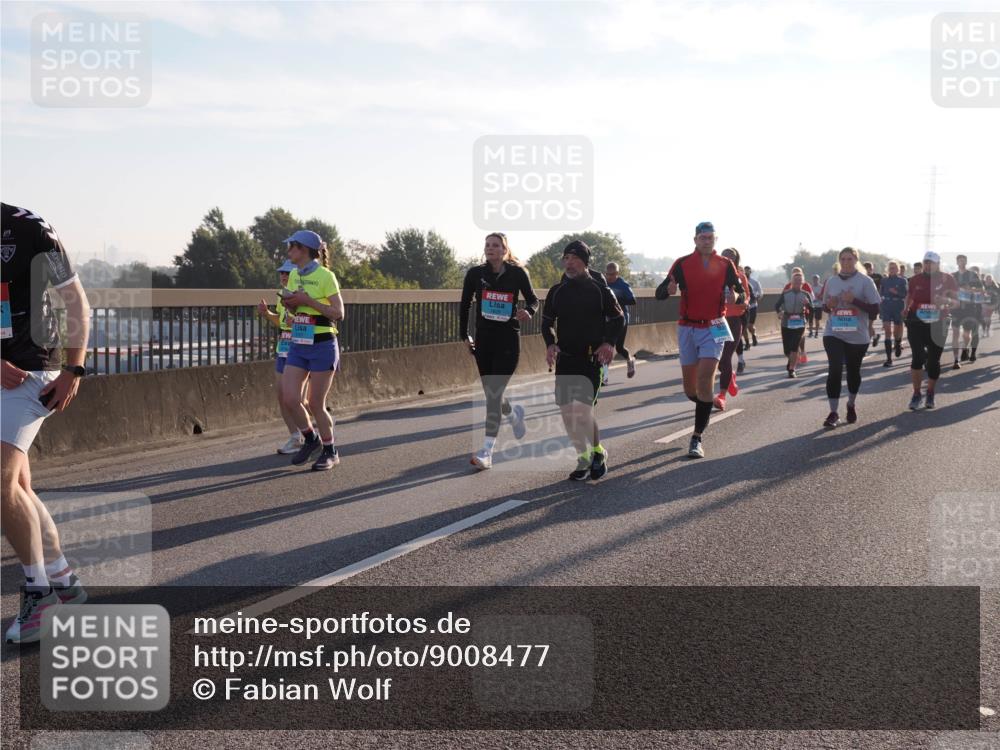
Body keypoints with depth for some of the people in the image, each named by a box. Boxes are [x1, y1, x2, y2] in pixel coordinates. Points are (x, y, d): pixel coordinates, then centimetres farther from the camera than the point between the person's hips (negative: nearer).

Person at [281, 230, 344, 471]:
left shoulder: (325, 276, -12)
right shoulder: (294, 275, 9)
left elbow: (339, 313, -15)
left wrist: (307, 300, -19)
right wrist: (289, 304, -2)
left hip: (322, 345, -6)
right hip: (298, 345, 6)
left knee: (316, 403, -2)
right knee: (290, 399, -3)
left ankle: (330, 452, 17)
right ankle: (311, 439, 22)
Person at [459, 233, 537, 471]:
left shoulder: (517, 273, -5)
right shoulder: (475, 273, 1)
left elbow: (533, 299, 7)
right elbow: (465, 305, 11)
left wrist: (528, 311, -15)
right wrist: (464, 335, 9)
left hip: (508, 340, -3)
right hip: (483, 339, 4)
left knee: (494, 394, -12)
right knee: (491, 394, 12)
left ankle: (486, 452, -11)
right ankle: (514, 413, 48)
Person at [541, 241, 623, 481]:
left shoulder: (600, 290, -2)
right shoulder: (556, 292, 8)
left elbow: (617, 318, 6)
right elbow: (547, 321, 16)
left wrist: (609, 343, -9)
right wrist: (550, 344, -2)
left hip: (593, 357, -4)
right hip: (565, 357, 4)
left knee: (584, 407, -17)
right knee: (567, 409, 0)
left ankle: (596, 453, 3)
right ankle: (586, 455, 14)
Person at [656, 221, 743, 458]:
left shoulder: (725, 265, 0)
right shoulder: (682, 264, -2)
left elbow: (742, 295, 4)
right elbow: (659, 293, -6)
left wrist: (735, 297, -20)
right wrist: (669, 290, -30)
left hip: (714, 329, -1)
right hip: (687, 329, 1)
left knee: (704, 383, -13)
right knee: (690, 387, 6)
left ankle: (697, 439, -9)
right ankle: (704, 407, 41)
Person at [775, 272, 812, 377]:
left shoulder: (806, 295, 2)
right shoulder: (785, 294, 2)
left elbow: (811, 311, -3)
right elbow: (777, 305, 0)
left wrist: (807, 304, -23)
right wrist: (779, 312, -22)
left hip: (799, 324, -1)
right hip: (786, 324, 1)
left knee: (794, 347, -12)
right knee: (787, 349, 5)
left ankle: (791, 369, -3)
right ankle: (792, 360, 38)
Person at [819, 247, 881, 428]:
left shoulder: (865, 282, -5)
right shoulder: (831, 281, 5)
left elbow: (874, 310, -8)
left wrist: (854, 300, -21)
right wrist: (829, 305, -8)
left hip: (857, 336, -1)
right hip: (833, 334, 1)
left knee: (853, 372, 13)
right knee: (834, 370, -13)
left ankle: (851, 405, 37)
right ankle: (833, 413, -10)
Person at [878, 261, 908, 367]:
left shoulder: (902, 280, 1)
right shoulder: (884, 280, 7)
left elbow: (905, 295, -2)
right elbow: (880, 293, 10)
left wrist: (896, 292, -19)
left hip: (898, 306, -1)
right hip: (886, 306, 1)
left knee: (897, 331, 9)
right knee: (887, 332, -9)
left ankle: (898, 344, 46)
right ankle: (888, 358, -10)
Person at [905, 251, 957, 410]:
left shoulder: (947, 279, -1)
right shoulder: (915, 280, 3)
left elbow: (956, 301, -3)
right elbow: (909, 300, 18)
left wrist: (946, 300, -22)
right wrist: (907, 311, 4)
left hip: (938, 325, 0)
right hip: (916, 324, 0)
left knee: (934, 361, 7)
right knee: (917, 358, -11)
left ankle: (930, 394, 24)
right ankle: (916, 394, 0)